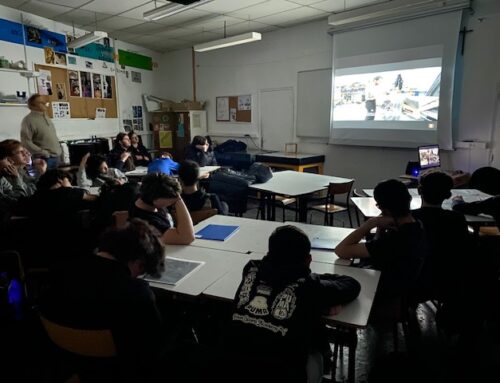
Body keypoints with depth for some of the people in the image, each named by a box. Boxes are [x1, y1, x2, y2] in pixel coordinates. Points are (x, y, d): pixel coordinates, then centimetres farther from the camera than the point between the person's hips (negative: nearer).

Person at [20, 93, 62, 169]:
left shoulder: (46, 117, 14)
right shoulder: (28, 120, -10)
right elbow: (26, 142, -16)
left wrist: (58, 149, 12)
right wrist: (43, 153, -16)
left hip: (56, 156, 8)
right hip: (44, 159, -8)